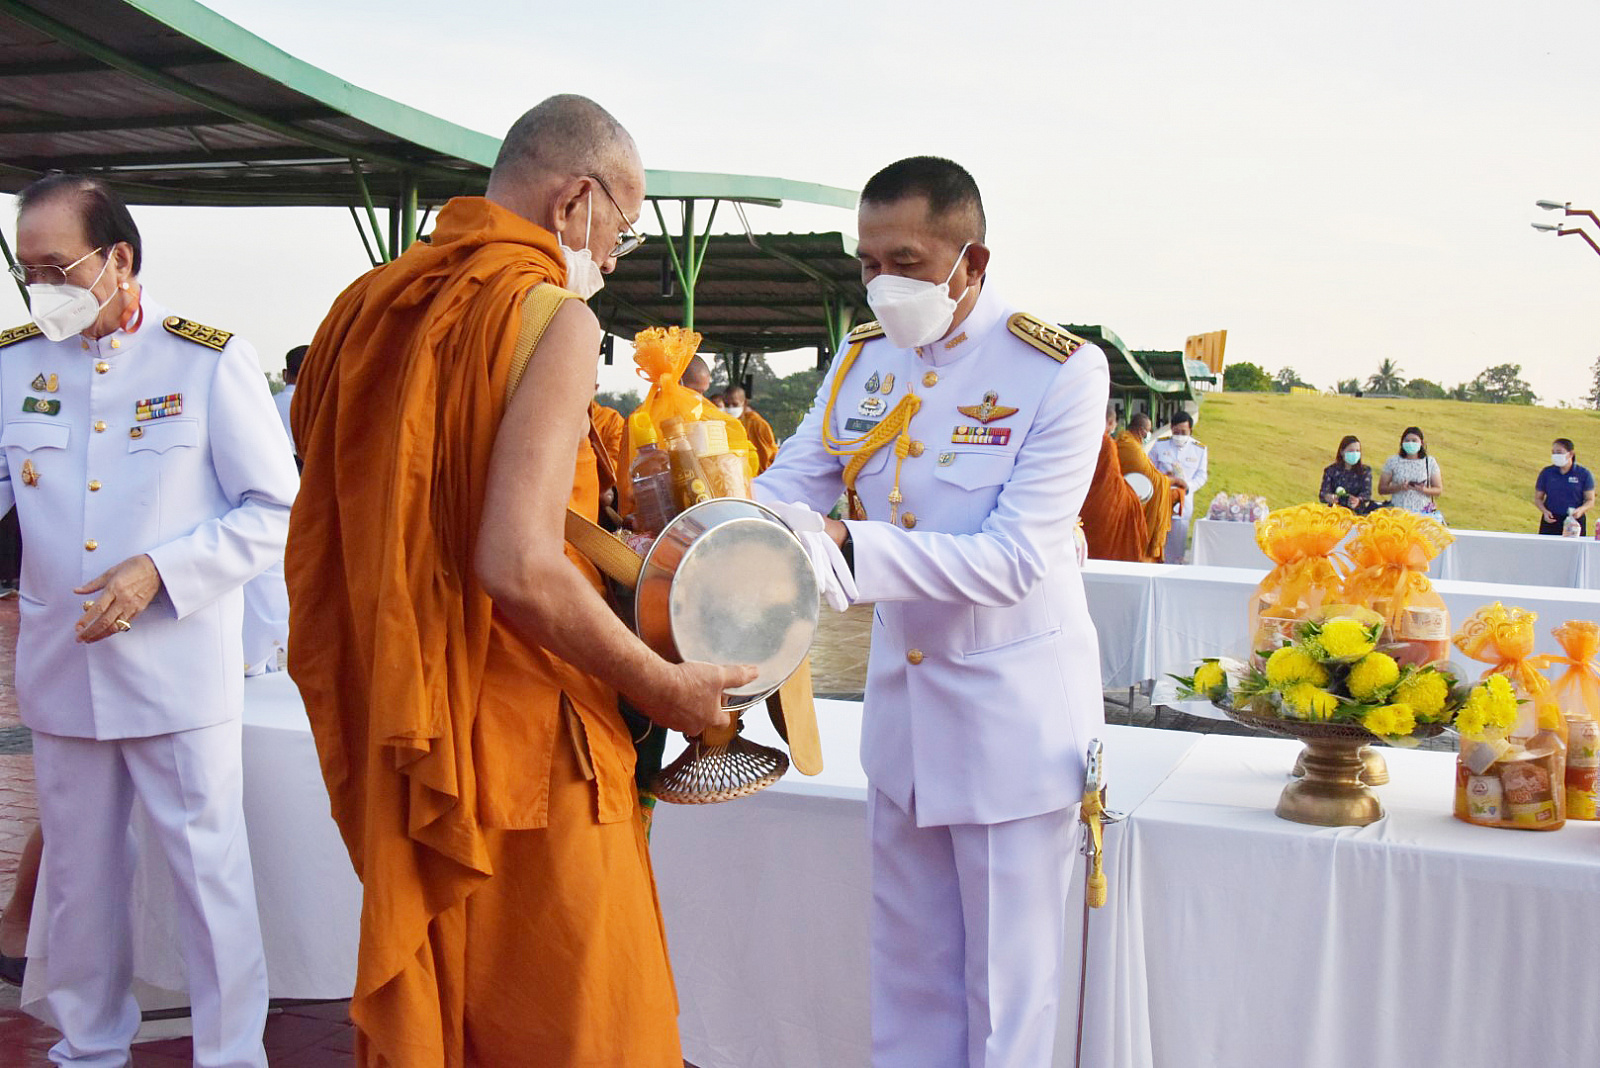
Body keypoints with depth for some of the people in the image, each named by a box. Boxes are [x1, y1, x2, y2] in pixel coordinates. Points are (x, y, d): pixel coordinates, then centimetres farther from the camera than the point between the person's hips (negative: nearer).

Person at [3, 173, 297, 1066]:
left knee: (209, 868, 3)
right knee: (79, 872, 16)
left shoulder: (212, 361, -7)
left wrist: (159, 571, -18)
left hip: (180, 666, -4)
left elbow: (276, 512, -8)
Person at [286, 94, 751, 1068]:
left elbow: (334, 535, 13)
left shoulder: (369, 307, 10)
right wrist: (666, 686, -13)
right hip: (524, 751, -8)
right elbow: (520, 567, -24)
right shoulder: (551, 313, -13)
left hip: (393, 747, 8)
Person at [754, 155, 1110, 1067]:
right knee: (909, 966, 18)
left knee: (1006, 981, 8)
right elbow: (795, 484, 1)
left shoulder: (1062, 370, -16)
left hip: (1013, 712, -5)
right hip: (901, 699, 6)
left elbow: (1015, 557, -24)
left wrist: (850, 548, -34)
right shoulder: (864, 358, 3)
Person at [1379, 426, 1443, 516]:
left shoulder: (1430, 462, 10)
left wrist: (1424, 490, -11)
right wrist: (1399, 488, -13)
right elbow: (1381, 489, 5)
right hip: (1398, 511, -1)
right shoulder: (1392, 461, 7)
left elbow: (1439, 490, 9)